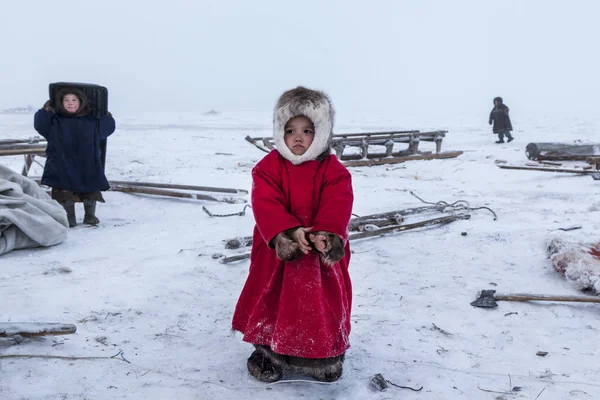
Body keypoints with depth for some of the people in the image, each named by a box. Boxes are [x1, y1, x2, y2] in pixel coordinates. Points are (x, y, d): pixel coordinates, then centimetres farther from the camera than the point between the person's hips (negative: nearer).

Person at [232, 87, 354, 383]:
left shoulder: (333, 170, -6)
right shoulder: (268, 167, -6)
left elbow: (337, 207, -18)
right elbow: (266, 205, -17)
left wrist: (326, 235, -36)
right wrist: (288, 232, -32)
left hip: (321, 250, 0)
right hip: (279, 248, 0)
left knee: (323, 303, 11)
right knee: (273, 302, 9)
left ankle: (326, 356, 30)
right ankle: (268, 352, 28)